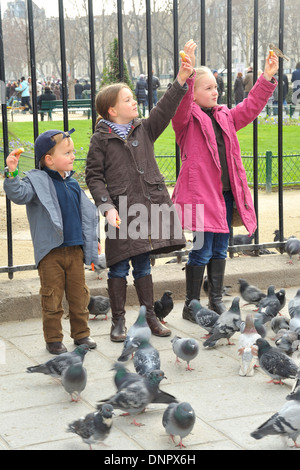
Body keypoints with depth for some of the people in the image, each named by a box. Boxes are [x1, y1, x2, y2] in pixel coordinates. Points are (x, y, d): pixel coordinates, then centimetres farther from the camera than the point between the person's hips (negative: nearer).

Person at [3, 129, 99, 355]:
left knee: (79, 294, 12)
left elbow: (86, 212, 19)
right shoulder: (38, 181, -8)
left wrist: (92, 239, 22)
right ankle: (54, 338, 14)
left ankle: (81, 333, 26)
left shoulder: (72, 183, 9)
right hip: (50, 251, -5)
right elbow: (18, 194, -25)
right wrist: (12, 174, -40)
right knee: (52, 297, 2)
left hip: (75, 249, 5)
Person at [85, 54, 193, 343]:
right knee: (119, 267, 2)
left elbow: (164, 110, 2)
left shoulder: (144, 129, 11)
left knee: (143, 265, 13)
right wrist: (107, 207, -13)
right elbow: (93, 176, -3)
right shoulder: (101, 139, -3)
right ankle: (118, 321, 12)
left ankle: (149, 317, 21)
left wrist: (180, 80, -7)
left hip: (149, 207, 4)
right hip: (122, 210, -4)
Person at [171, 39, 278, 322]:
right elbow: (180, 105, -26)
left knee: (220, 250, 14)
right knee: (202, 251, -4)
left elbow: (250, 107, 19)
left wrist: (266, 79, 11)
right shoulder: (187, 119, -6)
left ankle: (216, 301, 25)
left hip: (226, 193, 7)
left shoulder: (225, 117, 15)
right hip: (200, 193, -7)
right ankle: (191, 307, 7)